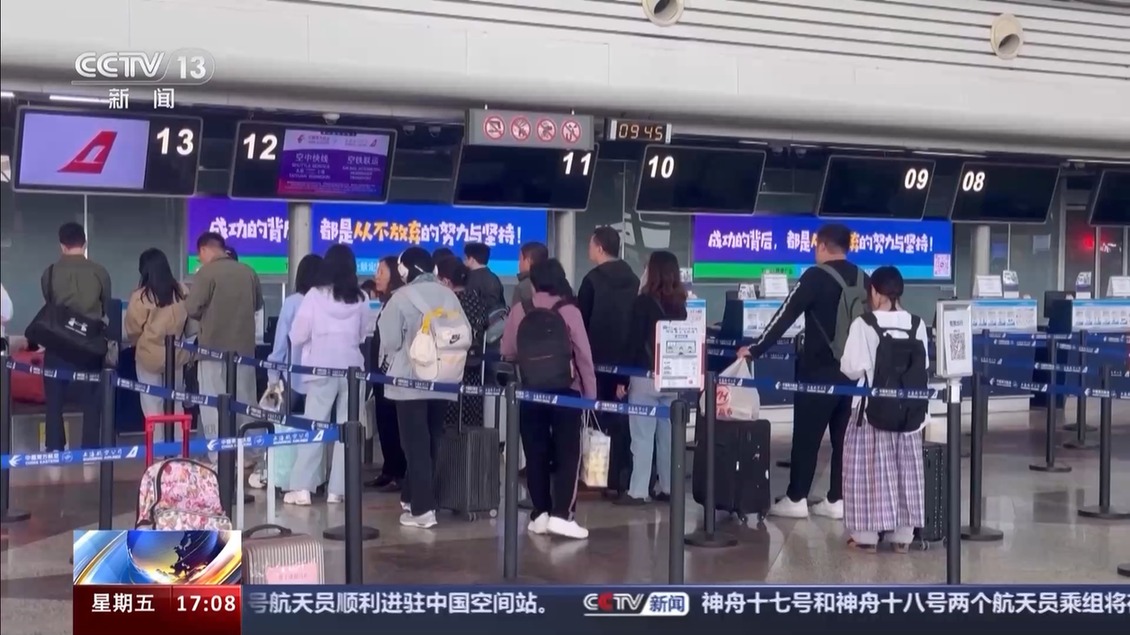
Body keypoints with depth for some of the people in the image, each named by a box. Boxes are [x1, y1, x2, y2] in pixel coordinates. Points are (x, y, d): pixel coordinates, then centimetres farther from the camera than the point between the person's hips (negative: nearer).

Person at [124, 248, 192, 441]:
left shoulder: (140, 296, -17)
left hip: (150, 355, -4)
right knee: (175, 403, 15)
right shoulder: (181, 291, -5)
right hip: (176, 354, 4)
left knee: (153, 405, 7)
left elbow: (133, 329, -6)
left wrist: (135, 342, 15)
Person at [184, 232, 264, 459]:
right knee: (246, 404, 13)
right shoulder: (248, 272, 4)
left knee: (213, 406, 1)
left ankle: (219, 459, 1)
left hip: (214, 347, -5)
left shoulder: (206, 273, -11)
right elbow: (258, 304, 16)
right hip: (244, 347, 5)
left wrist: (207, 315, 7)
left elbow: (192, 309, -13)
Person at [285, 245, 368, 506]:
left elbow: (296, 336, -3)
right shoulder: (360, 298, 1)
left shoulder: (315, 294, -7)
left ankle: (302, 488, 0)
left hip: (322, 368, -2)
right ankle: (338, 489, 6)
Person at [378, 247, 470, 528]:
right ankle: (413, 497, 26)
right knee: (430, 443, 15)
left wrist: (394, 359, 12)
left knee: (416, 444, -1)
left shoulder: (401, 297, -10)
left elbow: (390, 340, -10)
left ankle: (422, 509, -5)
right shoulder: (449, 296, 4)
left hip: (410, 380, -5)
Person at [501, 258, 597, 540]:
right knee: (567, 453, 3)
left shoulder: (519, 310, -1)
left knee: (536, 454, 9)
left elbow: (507, 352, 4)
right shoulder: (569, 311, -6)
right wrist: (590, 394, 2)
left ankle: (540, 514, 12)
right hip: (566, 391, -2)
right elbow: (584, 355, -5)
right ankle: (561, 514, -5)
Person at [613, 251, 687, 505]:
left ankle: (638, 491, -3)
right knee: (669, 435, 10)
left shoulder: (643, 301, -8)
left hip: (646, 376, -5)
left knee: (642, 436, -3)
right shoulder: (680, 304, 7)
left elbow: (632, 341, -10)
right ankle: (668, 488, 14)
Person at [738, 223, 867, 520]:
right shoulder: (863, 279, 9)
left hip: (820, 369, -6)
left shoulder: (816, 276, -9)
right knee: (844, 436, 9)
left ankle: (796, 499, 4)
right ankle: (837, 500, 11)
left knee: (807, 436, 1)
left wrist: (755, 349, -7)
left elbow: (786, 315, -11)